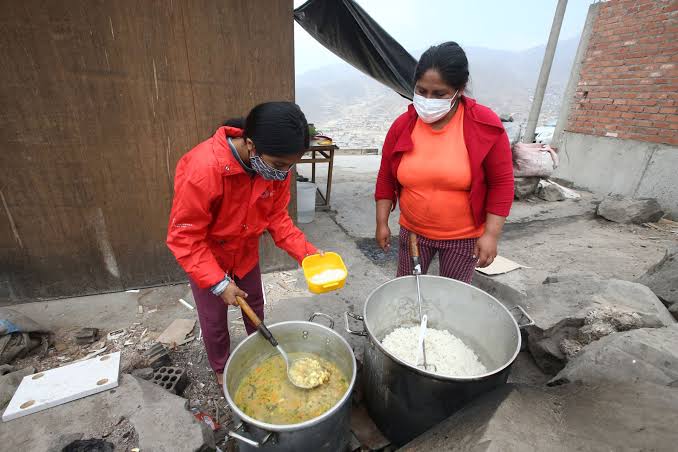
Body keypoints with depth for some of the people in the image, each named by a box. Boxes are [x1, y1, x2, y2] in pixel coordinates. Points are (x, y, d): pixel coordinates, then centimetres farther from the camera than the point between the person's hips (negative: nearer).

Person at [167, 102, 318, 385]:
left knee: (255, 306, 21)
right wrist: (218, 283, -28)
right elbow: (184, 237, -27)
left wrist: (305, 252, -21)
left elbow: (276, 216, -10)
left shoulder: (276, 164, -21)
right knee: (214, 319, 14)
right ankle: (221, 369, 43)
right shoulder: (203, 168, -37)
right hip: (205, 256, -4)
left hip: (246, 251, 5)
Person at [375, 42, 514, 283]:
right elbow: (386, 178, 0)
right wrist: (382, 223, 0)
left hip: (464, 237, -2)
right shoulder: (402, 125, -7)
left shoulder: (485, 125, -14)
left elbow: (501, 183, -9)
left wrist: (491, 234, -12)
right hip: (412, 231, 2)